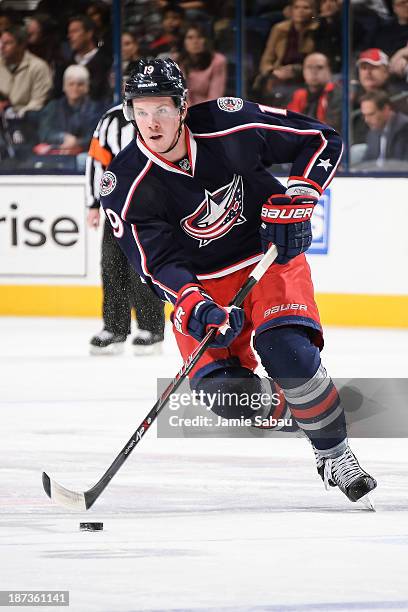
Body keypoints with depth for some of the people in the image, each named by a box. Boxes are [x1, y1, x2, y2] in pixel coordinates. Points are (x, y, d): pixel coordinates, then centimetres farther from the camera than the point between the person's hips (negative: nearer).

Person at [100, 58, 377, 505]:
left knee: (289, 354, -25)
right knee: (224, 389, -17)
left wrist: (294, 201, -18)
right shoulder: (126, 187, -17)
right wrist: (195, 310, -35)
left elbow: (321, 141, -7)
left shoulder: (231, 125, -19)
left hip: (270, 255, -1)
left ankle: (336, 456, -6)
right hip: (200, 282, 1)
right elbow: (160, 264, -18)